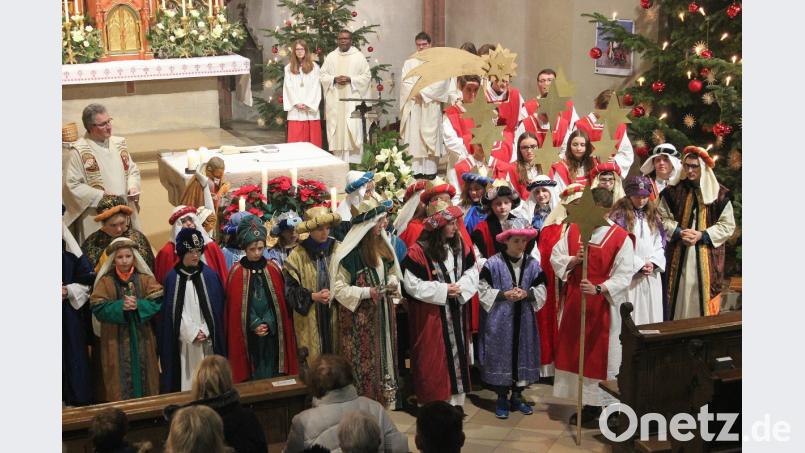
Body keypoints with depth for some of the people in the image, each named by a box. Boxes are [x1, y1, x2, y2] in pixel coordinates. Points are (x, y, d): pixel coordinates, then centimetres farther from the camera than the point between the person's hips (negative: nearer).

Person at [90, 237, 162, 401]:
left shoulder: (145, 279, 4)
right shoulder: (105, 281, 0)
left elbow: (157, 303, -5)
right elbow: (98, 309, -8)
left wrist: (138, 305, -20)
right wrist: (121, 306, -21)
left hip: (142, 340, 2)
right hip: (116, 342, -1)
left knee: (144, 379, 5)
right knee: (121, 382, -1)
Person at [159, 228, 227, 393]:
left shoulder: (210, 276, 5)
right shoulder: (172, 278, 1)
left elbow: (217, 307, 4)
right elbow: (171, 312, -1)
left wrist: (205, 331, -7)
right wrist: (192, 333, -8)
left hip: (208, 340, 1)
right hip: (184, 342, -1)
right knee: (186, 377, -2)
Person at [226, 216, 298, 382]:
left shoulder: (273, 269, 4)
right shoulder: (236, 272, -1)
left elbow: (279, 302, 4)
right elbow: (235, 306, -1)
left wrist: (267, 324, -9)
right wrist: (255, 325, -10)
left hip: (272, 333, 2)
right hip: (248, 335, -2)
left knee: (271, 372, 2)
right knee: (253, 375, 0)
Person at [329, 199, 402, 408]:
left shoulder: (382, 244, 5)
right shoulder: (349, 252, -18)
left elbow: (392, 270, 21)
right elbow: (338, 288, -16)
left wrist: (392, 282, -1)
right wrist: (366, 292, -21)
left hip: (382, 312, 7)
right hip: (360, 316, -7)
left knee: (384, 355, 13)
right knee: (364, 360, -1)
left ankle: (386, 398, 23)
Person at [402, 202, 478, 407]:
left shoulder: (461, 246, 2)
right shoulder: (418, 251, -17)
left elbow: (472, 271, 7)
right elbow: (412, 284, -18)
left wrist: (460, 287, -13)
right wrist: (443, 290, -18)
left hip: (456, 312, 6)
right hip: (430, 315, -6)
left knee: (457, 355, 12)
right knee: (433, 361, 1)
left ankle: (455, 402, 23)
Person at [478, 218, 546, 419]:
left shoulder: (532, 264, 1)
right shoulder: (493, 263, -9)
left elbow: (541, 290, 4)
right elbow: (483, 289, -7)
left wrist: (526, 294, -14)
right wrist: (504, 295, -17)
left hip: (524, 320, 3)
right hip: (499, 320, -3)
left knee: (523, 355, 10)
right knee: (501, 356, 3)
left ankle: (517, 396, 26)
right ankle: (502, 399, 17)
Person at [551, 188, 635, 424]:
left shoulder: (620, 237, -9)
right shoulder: (573, 230, 4)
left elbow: (623, 276, -13)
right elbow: (556, 258, 4)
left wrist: (598, 289, -27)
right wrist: (574, 260, -16)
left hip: (605, 306, -4)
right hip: (575, 303, 4)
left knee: (603, 354, 0)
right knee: (577, 352, 8)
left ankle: (612, 407, 10)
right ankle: (589, 403, 20)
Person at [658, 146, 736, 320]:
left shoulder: (719, 194, -1)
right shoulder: (673, 191, 3)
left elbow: (728, 225, -1)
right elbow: (663, 219, 5)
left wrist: (702, 235, -13)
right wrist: (679, 232, -12)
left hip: (707, 256, -1)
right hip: (678, 255, 1)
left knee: (703, 296, -1)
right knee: (679, 295, 3)